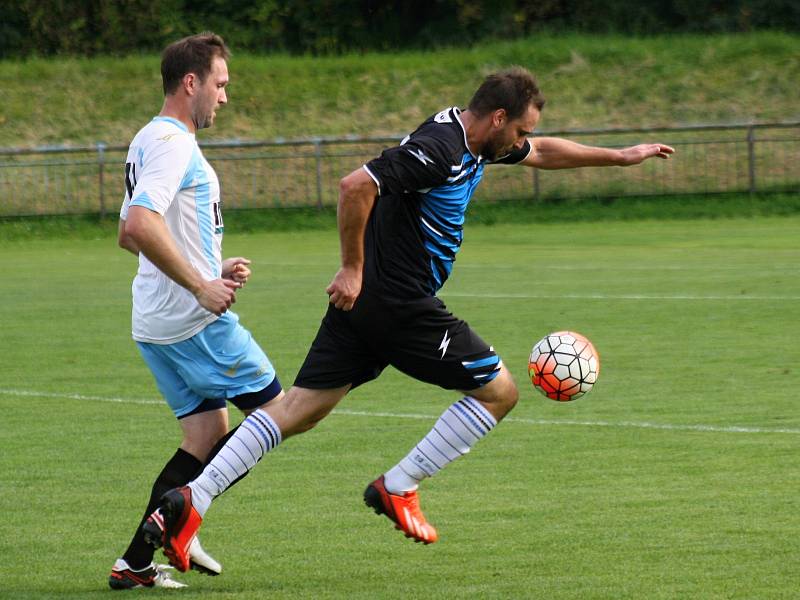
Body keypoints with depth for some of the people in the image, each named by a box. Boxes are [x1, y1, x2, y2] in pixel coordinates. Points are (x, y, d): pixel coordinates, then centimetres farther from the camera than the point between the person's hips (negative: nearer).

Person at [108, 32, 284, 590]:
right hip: (197, 320, -10)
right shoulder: (172, 144, -15)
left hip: (158, 324, 10)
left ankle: (137, 562, 2)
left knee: (208, 435, 9)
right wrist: (201, 286, -21)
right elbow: (140, 227, -28)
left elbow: (131, 235, 26)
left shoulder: (150, 142, 18)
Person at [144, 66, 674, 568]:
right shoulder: (439, 148, -19)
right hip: (399, 304, -10)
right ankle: (397, 489, 3)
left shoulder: (470, 142, 13)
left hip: (363, 299, 10)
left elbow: (541, 153, 31)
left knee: (300, 409, 6)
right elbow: (357, 185, -26)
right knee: (498, 390, 2)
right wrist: (353, 269, -20)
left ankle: (193, 499, -3)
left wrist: (619, 156, 33)